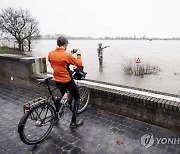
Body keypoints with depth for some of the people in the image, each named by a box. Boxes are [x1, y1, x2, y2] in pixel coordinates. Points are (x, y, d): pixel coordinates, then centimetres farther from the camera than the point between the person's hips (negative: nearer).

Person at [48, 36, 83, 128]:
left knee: (62, 95, 32)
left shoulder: (50, 54, -1)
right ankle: (73, 122, 9)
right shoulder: (67, 55, -19)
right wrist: (78, 55, 2)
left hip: (57, 81, 7)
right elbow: (79, 64, -13)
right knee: (77, 98, 11)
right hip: (67, 81, -6)